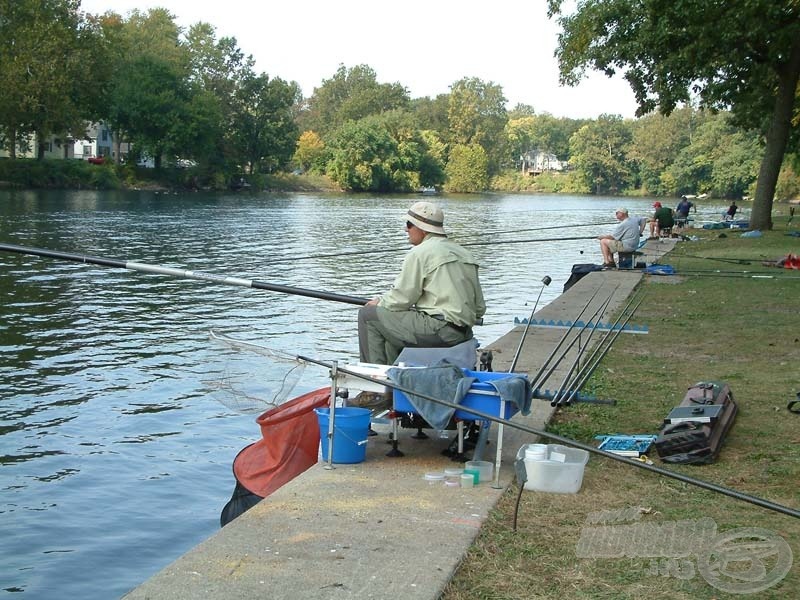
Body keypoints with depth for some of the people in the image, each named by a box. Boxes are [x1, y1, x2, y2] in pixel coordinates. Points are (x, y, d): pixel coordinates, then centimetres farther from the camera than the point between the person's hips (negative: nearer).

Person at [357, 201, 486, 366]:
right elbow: (480, 308, 17)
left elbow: (400, 300, -7)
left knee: (367, 314, 0)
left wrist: (378, 302, 13)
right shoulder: (465, 254, 17)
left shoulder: (420, 253, -6)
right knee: (392, 324, 29)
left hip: (438, 329, -9)